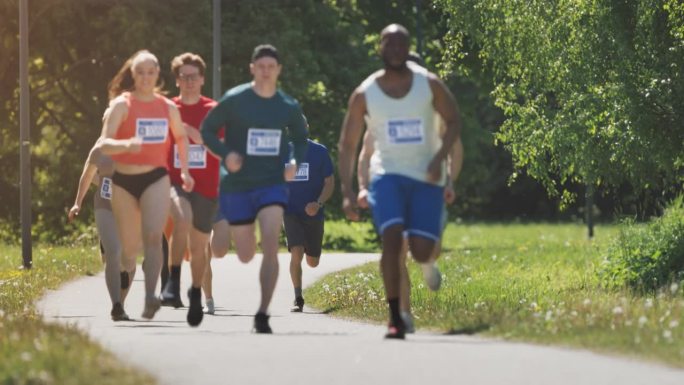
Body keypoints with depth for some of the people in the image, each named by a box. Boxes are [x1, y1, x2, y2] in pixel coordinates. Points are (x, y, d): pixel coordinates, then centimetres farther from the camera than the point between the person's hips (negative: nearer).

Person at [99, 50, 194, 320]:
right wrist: (126, 145, -36)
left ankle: (150, 299, -33)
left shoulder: (168, 107, 6)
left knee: (153, 237, -21)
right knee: (128, 247, 8)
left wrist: (184, 170, 19)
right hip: (124, 180, -1)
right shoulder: (123, 105, -5)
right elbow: (104, 144, -16)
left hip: (156, 179, 1)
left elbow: (181, 137, 26)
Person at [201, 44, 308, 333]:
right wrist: (225, 154, -17)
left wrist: (297, 162, -2)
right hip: (237, 186, 0)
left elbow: (300, 137, 18)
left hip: (272, 185, 0)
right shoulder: (234, 100, -7)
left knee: (270, 247, -20)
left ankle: (263, 314, -16)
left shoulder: (289, 107, 1)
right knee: (245, 256, 9)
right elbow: (207, 130, 1)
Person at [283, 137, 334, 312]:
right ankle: (298, 299, -11)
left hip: (313, 213, 0)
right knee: (296, 253, -19)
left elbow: (330, 182, -3)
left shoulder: (320, 152, -3)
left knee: (312, 262, 8)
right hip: (291, 212, 0)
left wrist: (319, 203, -19)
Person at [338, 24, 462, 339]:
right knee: (392, 238, -23)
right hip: (388, 174, 0)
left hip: (426, 177, 0)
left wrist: (440, 158, -11)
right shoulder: (364, 94, -3)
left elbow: (453, 121, 6)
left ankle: (429, 262, 34)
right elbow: (347, 145, 3)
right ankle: (395, 318, -15)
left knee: (421, 253, -8)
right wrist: (347, 192, -5)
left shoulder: (429, 85, -3)